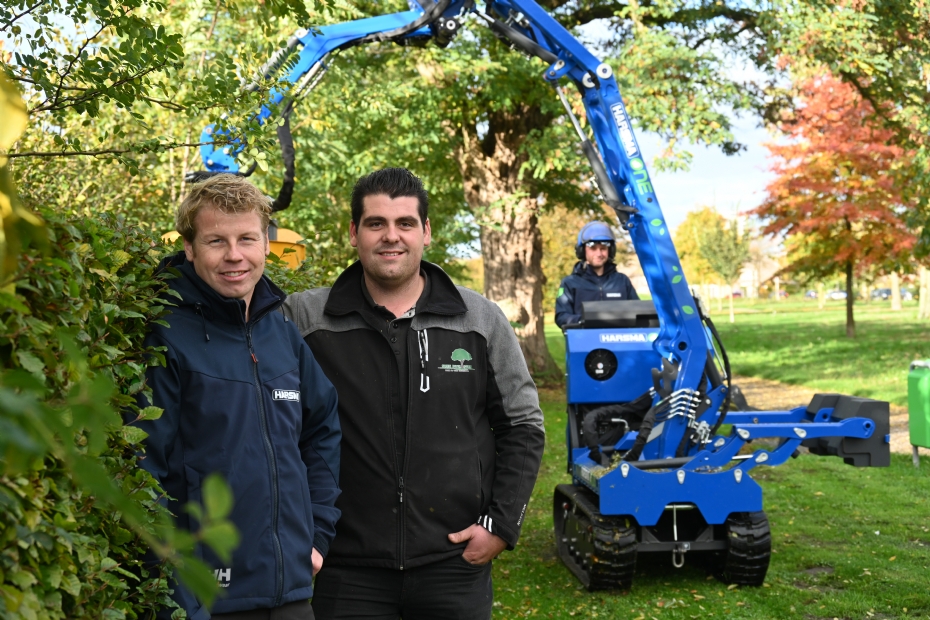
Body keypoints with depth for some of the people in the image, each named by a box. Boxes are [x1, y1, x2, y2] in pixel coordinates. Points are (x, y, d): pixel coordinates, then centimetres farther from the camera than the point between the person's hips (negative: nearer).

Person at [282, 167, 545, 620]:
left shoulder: (482, 320, 3)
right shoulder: (305, 320, -1)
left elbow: (522, 425, 8)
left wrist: (501, 525, 1)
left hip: (457, 566, 1)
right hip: (346, 571, -1)